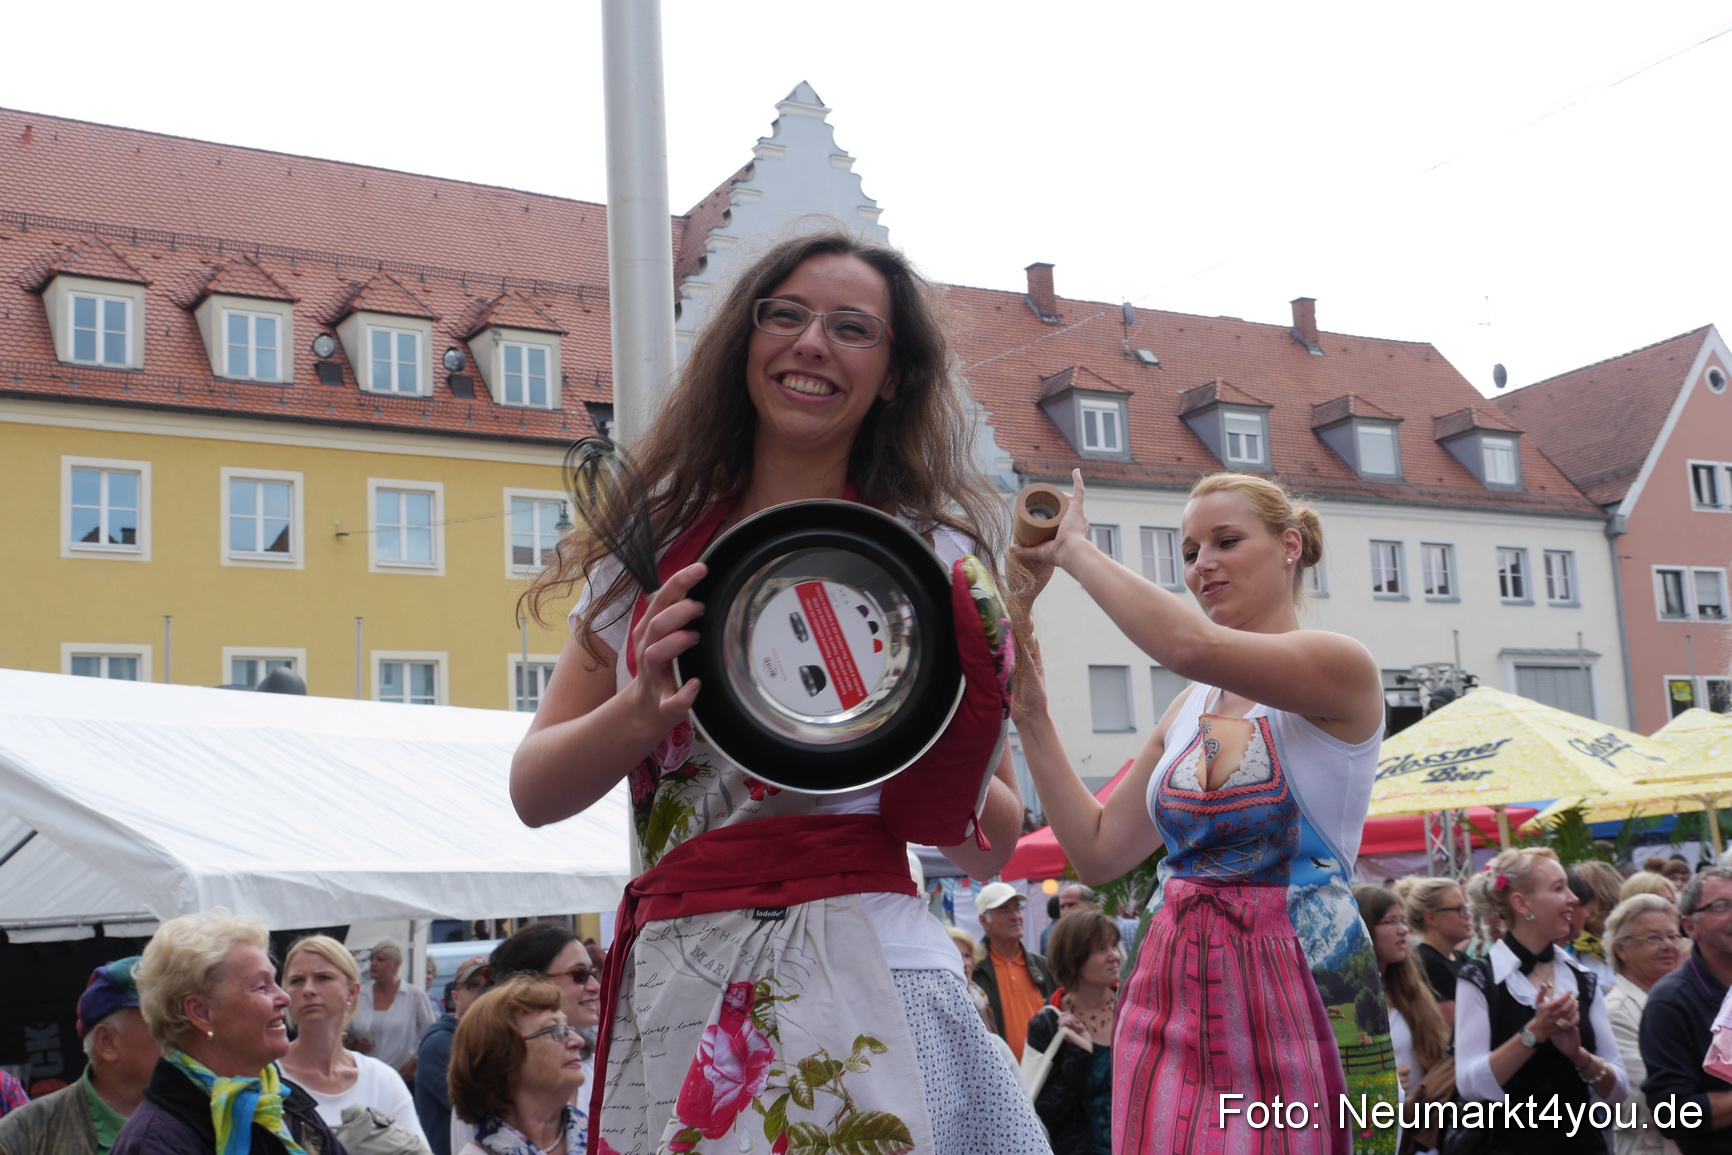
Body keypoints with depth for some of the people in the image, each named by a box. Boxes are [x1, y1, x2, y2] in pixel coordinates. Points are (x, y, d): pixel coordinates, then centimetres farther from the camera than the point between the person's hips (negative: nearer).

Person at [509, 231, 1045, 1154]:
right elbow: (535, 791, 4)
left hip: (853, 972, -2)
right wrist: (646, 710, -15)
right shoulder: (655, 543, 9)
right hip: (666, 982, 3)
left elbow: (990, 848, 3)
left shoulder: (931, 552, 2)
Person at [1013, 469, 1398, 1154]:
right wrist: (1032, 717, 7)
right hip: (1175, 995, 6)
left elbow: (1191, 644, -27)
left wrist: (1075, 551, -14)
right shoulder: (1189, 712, 12)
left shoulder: (1340, 668, -8)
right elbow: (1097, 852, 13)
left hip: (1297, 998, -5)